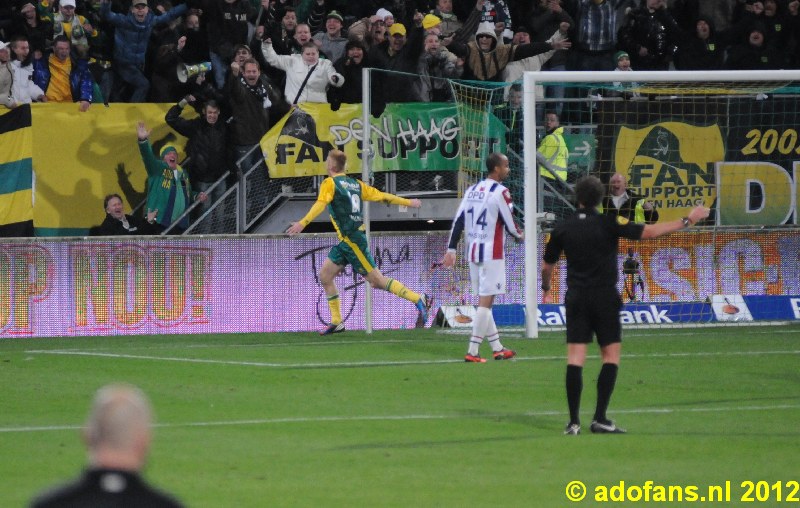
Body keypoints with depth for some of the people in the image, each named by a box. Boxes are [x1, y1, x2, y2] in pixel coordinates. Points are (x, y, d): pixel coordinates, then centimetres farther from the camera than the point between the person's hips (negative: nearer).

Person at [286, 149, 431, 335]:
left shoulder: (330, 183, -9)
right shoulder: (355, 184, 13)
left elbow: (321, 204, -27)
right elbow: (382, 196, 15)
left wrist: (303, 223, -38)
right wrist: (409, 202, 25)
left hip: (352, 239, -9)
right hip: (345, 241, 9)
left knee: (378, 280, -7)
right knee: (325, 275, 11)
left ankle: (419, 300, -9)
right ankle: (336, 322, 11)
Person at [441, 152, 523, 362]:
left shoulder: (472, 190, 10)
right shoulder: (500, 192, -12)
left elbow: (458, 221, 7)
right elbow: (509, 223, -10)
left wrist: (451, 249, 8)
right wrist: (520, 235, 11)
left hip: (472, 252, 8)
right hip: (491, 254, -8)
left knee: (484, 301, 13)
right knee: (485, 302, -6)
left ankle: (497, 348, 21)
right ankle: (473, 351, -11)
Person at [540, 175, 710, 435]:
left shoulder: (562, 228, 1)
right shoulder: (608, 224, -8)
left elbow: (546, 265, 12)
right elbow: (649, 232, -8)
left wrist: (546, 290, 32)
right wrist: (687, 220, -1)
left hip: (576, 298, 2)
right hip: (605, 298, -2)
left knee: (575, 359, 0)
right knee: (611, 356, 5)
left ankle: (574, 421, -5)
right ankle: (600, 419, -3)